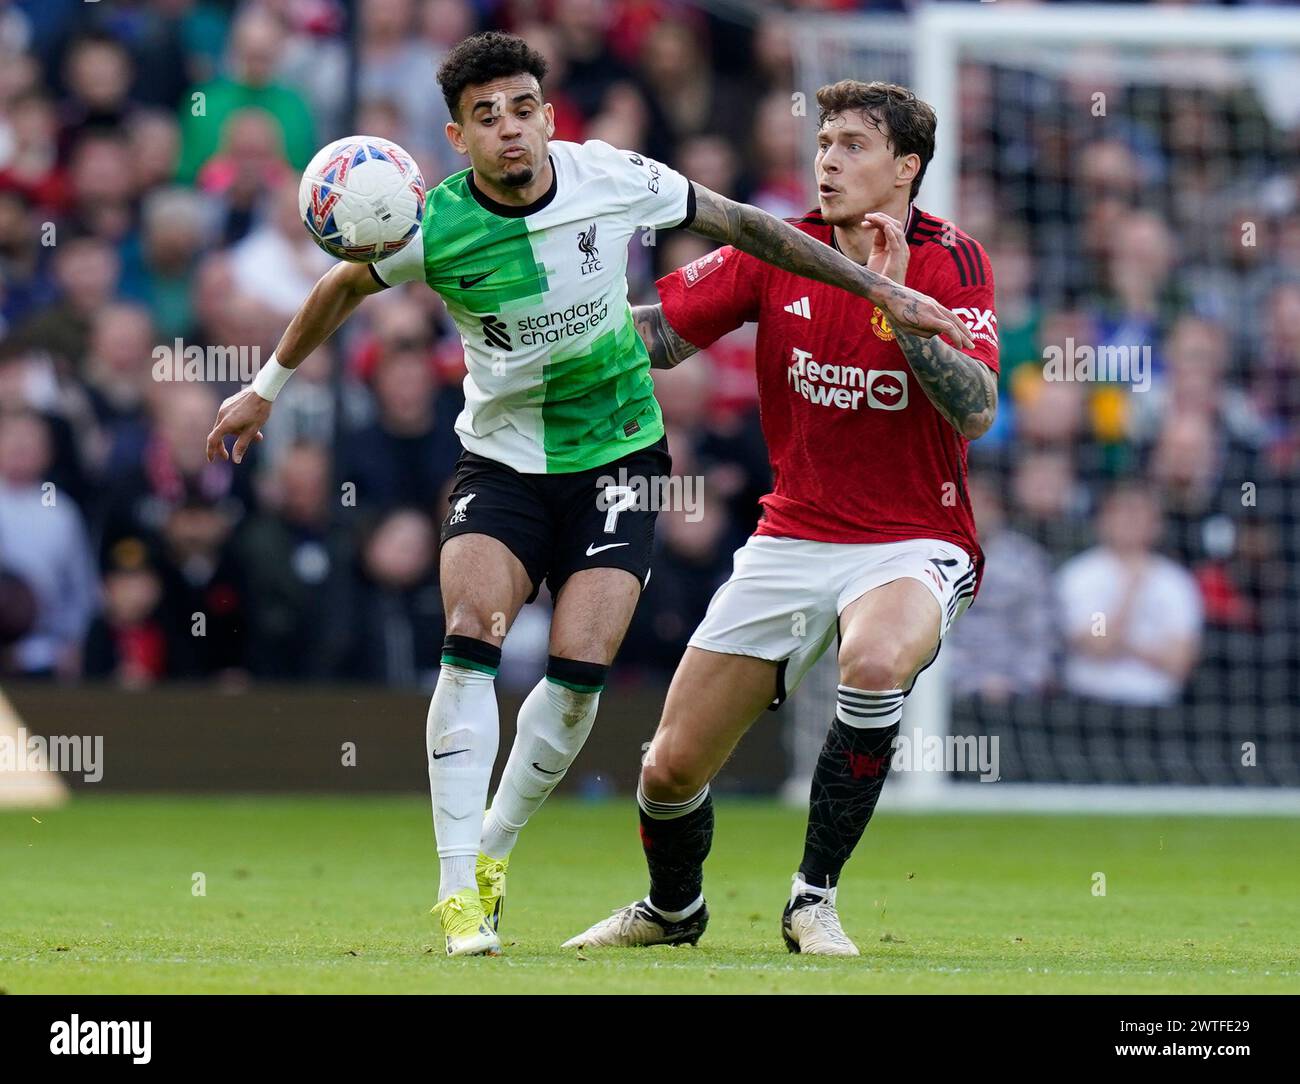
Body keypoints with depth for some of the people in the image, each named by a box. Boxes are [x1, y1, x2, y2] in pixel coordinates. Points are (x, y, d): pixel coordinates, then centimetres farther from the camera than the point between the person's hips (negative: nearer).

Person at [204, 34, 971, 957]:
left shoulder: (613, 179, -12)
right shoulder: (434, 228, -14)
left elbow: (741, 225, 1)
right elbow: (345, 288, 7)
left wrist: (882, 289, 4)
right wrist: (269, 385, 17)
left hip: (619, 456, 1)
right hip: (503, 458, -1)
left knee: (580, 668, -11)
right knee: (471, 640, -20)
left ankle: (492, 852, 12)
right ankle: (460, 893, -16)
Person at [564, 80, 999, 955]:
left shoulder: (954, 261, -9)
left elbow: (976, 411, -20)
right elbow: (657, 334, 0)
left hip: (915, 545, -4)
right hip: (792, 542, 4)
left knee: (877, 657, -39)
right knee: (671, 766, 1)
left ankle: (814, 899, -21)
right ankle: (674, 908, 37)